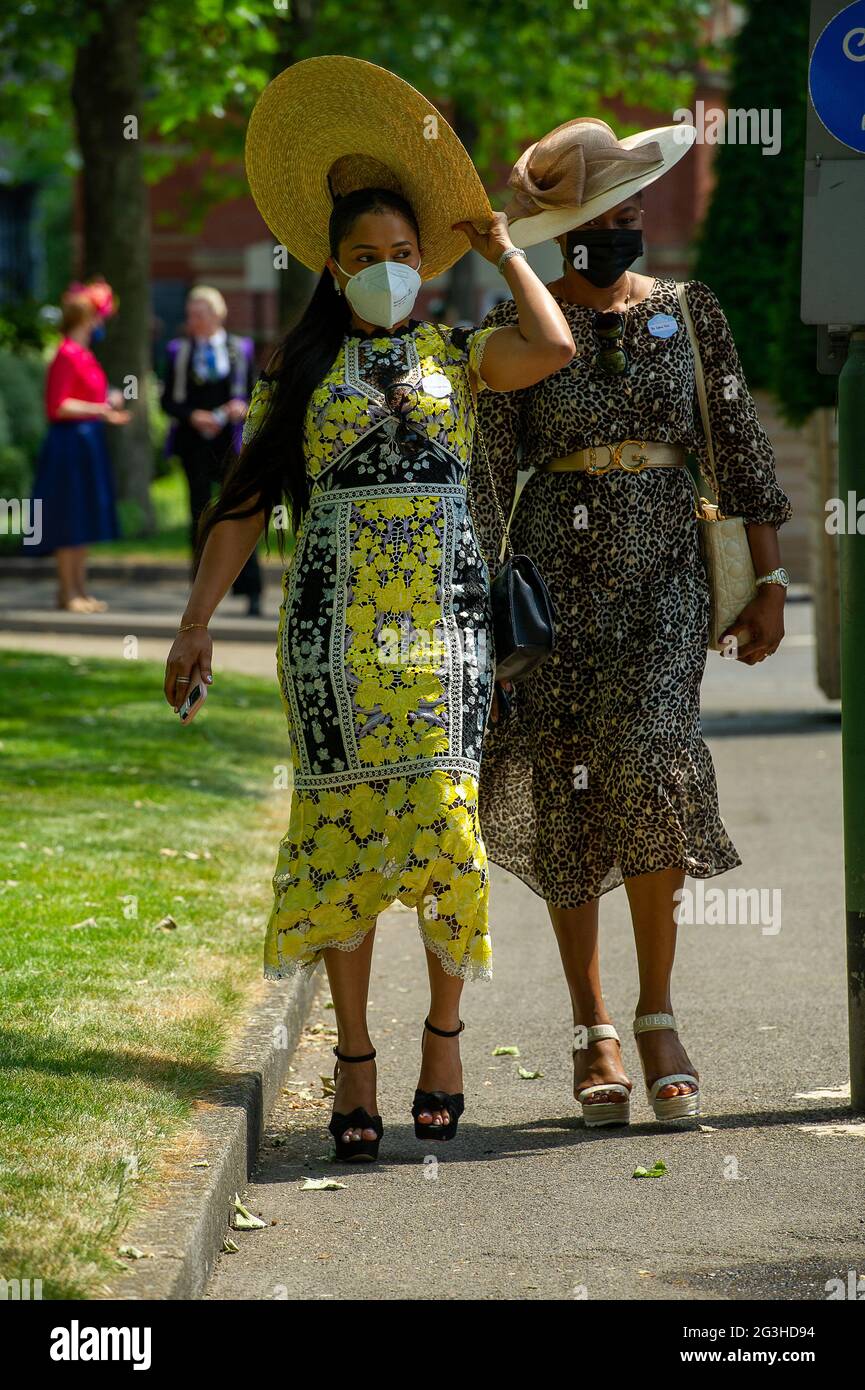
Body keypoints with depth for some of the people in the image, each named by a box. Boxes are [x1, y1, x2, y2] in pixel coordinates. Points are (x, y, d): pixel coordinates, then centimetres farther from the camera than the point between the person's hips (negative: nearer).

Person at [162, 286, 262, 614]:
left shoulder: (240, 348, 8)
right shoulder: (178, 350, 8)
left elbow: (253, 393, 10)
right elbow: (168, 400, 6)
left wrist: (244, 407, -12)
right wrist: (192, 415, -13)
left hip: (230, 442, -1)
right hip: (194, 443, 1)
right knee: (200, 515, 4)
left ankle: (251, 591, -8)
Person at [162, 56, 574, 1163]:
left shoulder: (457, 353, 10)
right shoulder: (303, 366, 10)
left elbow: (553, 346, -11)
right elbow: (246, 499, 8)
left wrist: (498, 243, 4)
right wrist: (197, 620, 0)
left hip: (442, 613, 0)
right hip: (333, 617, 0)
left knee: (442, 815, -9)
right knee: (343, 827, -1)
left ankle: (444, 1029, 11)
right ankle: (354, 1061, 5)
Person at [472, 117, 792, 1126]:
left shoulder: (689, 313, 9)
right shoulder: (518, 330, 2)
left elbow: (741, 450, 10)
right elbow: (488, 481, 3)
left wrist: (769, 580, 4)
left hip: (666, 576, 0)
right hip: (554, 577, 0)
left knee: (650, 764, -19)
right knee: (566, 799, 0)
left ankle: (657, 1014, -8)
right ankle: (594, 1030, 12)